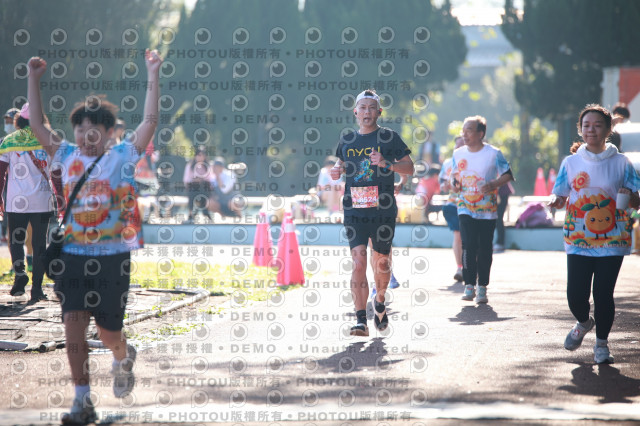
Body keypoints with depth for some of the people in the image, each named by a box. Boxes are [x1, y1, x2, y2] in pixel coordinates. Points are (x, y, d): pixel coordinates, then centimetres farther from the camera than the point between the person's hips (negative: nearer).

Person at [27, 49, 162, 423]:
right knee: (73, 328, -7)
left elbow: (150, 121, -12)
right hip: (73, 255, 3)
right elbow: (38, 125, 10)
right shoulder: (68, 156, 7)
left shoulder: (122, 157, -3)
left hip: (112, 257, -3)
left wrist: (153, 75, -18)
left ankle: (123, 359, 42)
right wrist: (34, 80, 5)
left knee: (108, 331, 6)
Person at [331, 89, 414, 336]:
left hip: (383, 211, -1)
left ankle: (379, 302, 41)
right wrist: (337, 170, 2)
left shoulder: (389, 138, 1)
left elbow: (409, 168, 1)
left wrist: (386, 163, -16)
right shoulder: (347, 140, 10)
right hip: (354, 211, 1)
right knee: (358, 263, -12)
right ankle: (361, 321, -15)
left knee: (381, 263, 10)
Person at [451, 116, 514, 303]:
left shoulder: (493, 154, -5)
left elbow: (508, 175, 0)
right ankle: (469, 285, -6)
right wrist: (455, 183, -6)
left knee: (485, 249, 2)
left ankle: (482, 288, 11)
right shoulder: (458, 154, 6)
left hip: (488, 210, -2)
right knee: (468, 246, -13)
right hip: (465, 209, 2)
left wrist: (494, 184, -17)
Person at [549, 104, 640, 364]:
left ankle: (601, 343, 16)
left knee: (603, 294, -5)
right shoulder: (571, 162, 6)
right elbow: (560, 196, 8)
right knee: (576, 295, -4)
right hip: (578, 241, 1)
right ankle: (584, 323, 31)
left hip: (611, 240, -1)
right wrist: (556, 200, -16)